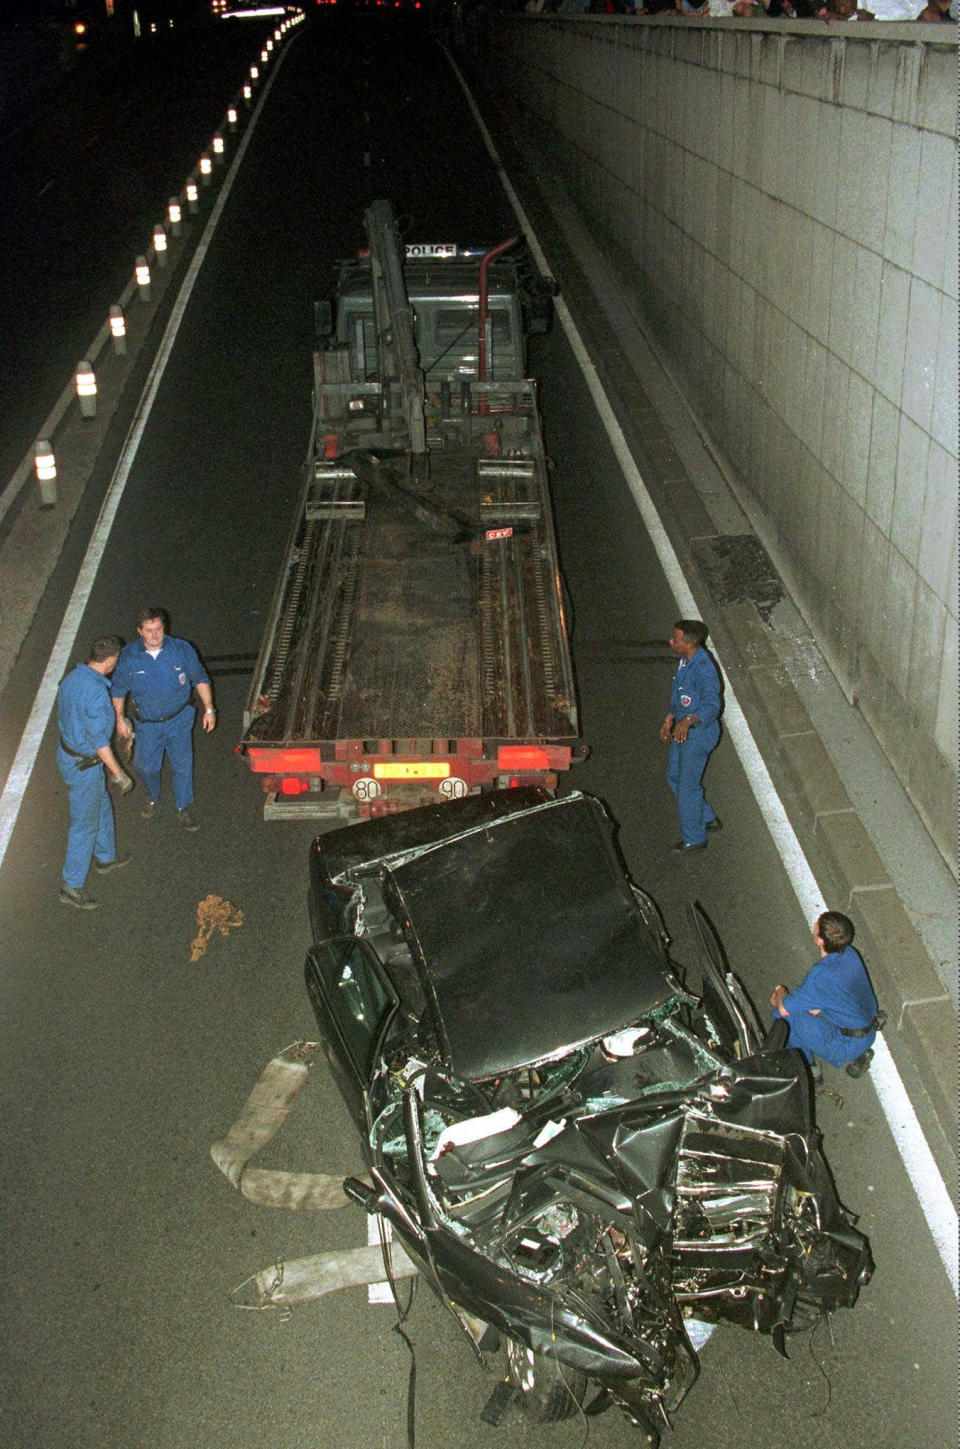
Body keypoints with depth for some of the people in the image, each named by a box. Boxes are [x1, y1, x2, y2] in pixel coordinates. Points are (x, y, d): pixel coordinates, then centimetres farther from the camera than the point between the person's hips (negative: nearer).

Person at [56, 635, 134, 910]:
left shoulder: (73, 677, -2)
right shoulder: (96, 693, -31)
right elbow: (99, 740, -26)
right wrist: (119, 774, -15)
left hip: (66, 751, 9)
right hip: (83, 766, -9)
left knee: (102, 808, 28)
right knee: (84, 824, 5)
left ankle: (105, 857, 48)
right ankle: (71, 887, 16)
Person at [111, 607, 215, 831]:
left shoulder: (181, 649, -14)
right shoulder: (128, 656, -12)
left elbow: (200, 678, -2)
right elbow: (118, 688, 2)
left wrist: (208, 709, -3)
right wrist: (120, 718, 3)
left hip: (179, 720, -1)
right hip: (147, 724, 1)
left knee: (182, 764, 7)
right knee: (145, 766, 12)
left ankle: (184, 807, 28)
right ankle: (152, 798, 45)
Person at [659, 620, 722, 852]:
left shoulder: (703, 669, -30)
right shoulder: (686, 660, 1)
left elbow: (712, 705, -39)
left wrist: (687, 720, -54)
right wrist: (669, 720, 18)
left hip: (698, 733, -10)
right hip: (683, 729, 10)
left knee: (687, 786, 3)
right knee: (673, 775, 22)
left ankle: (694, 839, 21)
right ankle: (707, 818, 38)